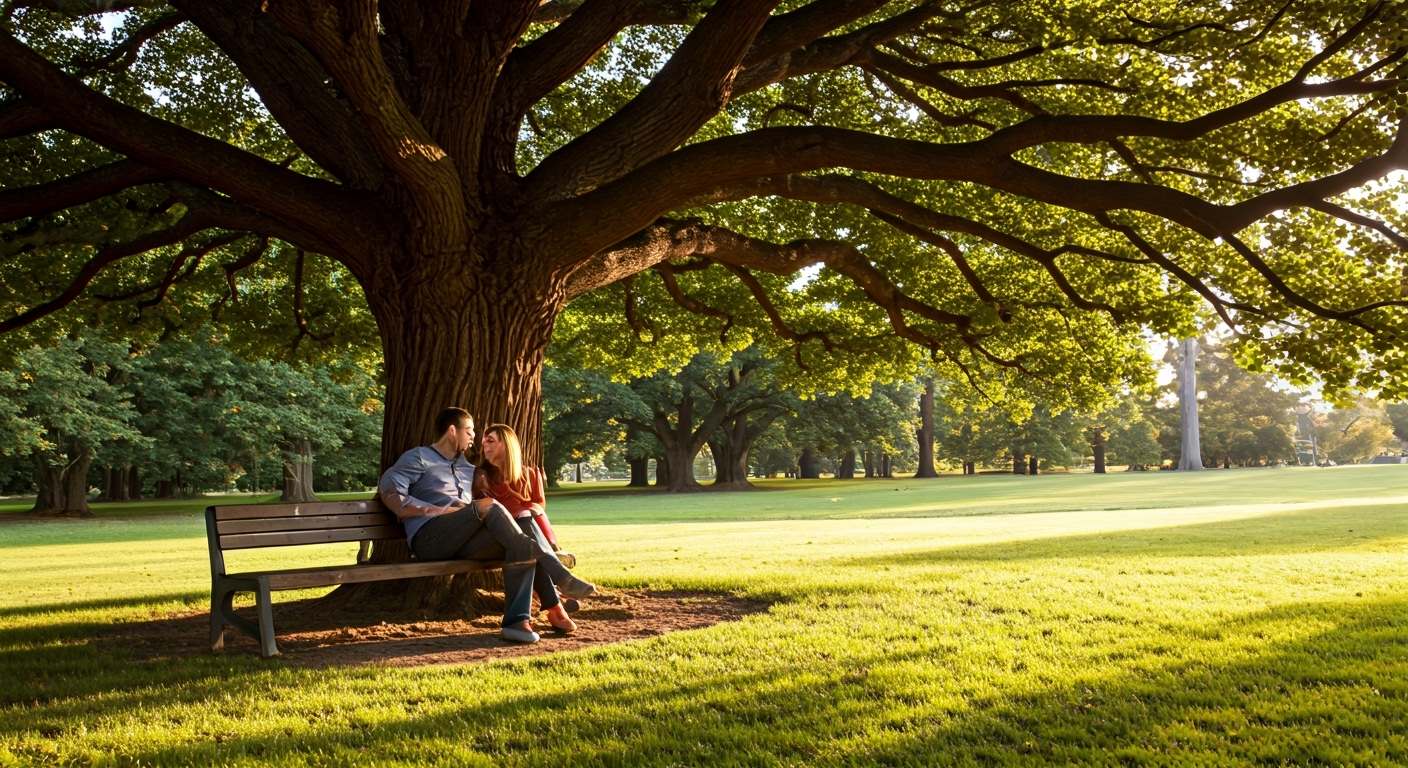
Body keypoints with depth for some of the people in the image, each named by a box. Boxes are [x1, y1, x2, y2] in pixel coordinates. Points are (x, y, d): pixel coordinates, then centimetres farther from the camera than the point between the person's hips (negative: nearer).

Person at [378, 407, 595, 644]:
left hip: (464, 541, 7)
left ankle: (517, 620, -34)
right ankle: (559, 576, -34)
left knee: (520, 545, -22)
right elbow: (390, 493, -7)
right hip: (429, 538, -7)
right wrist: (446, 510, -12)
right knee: (490, 507, -29)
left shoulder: (467, 468, 28)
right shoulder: (418, 457, 7)